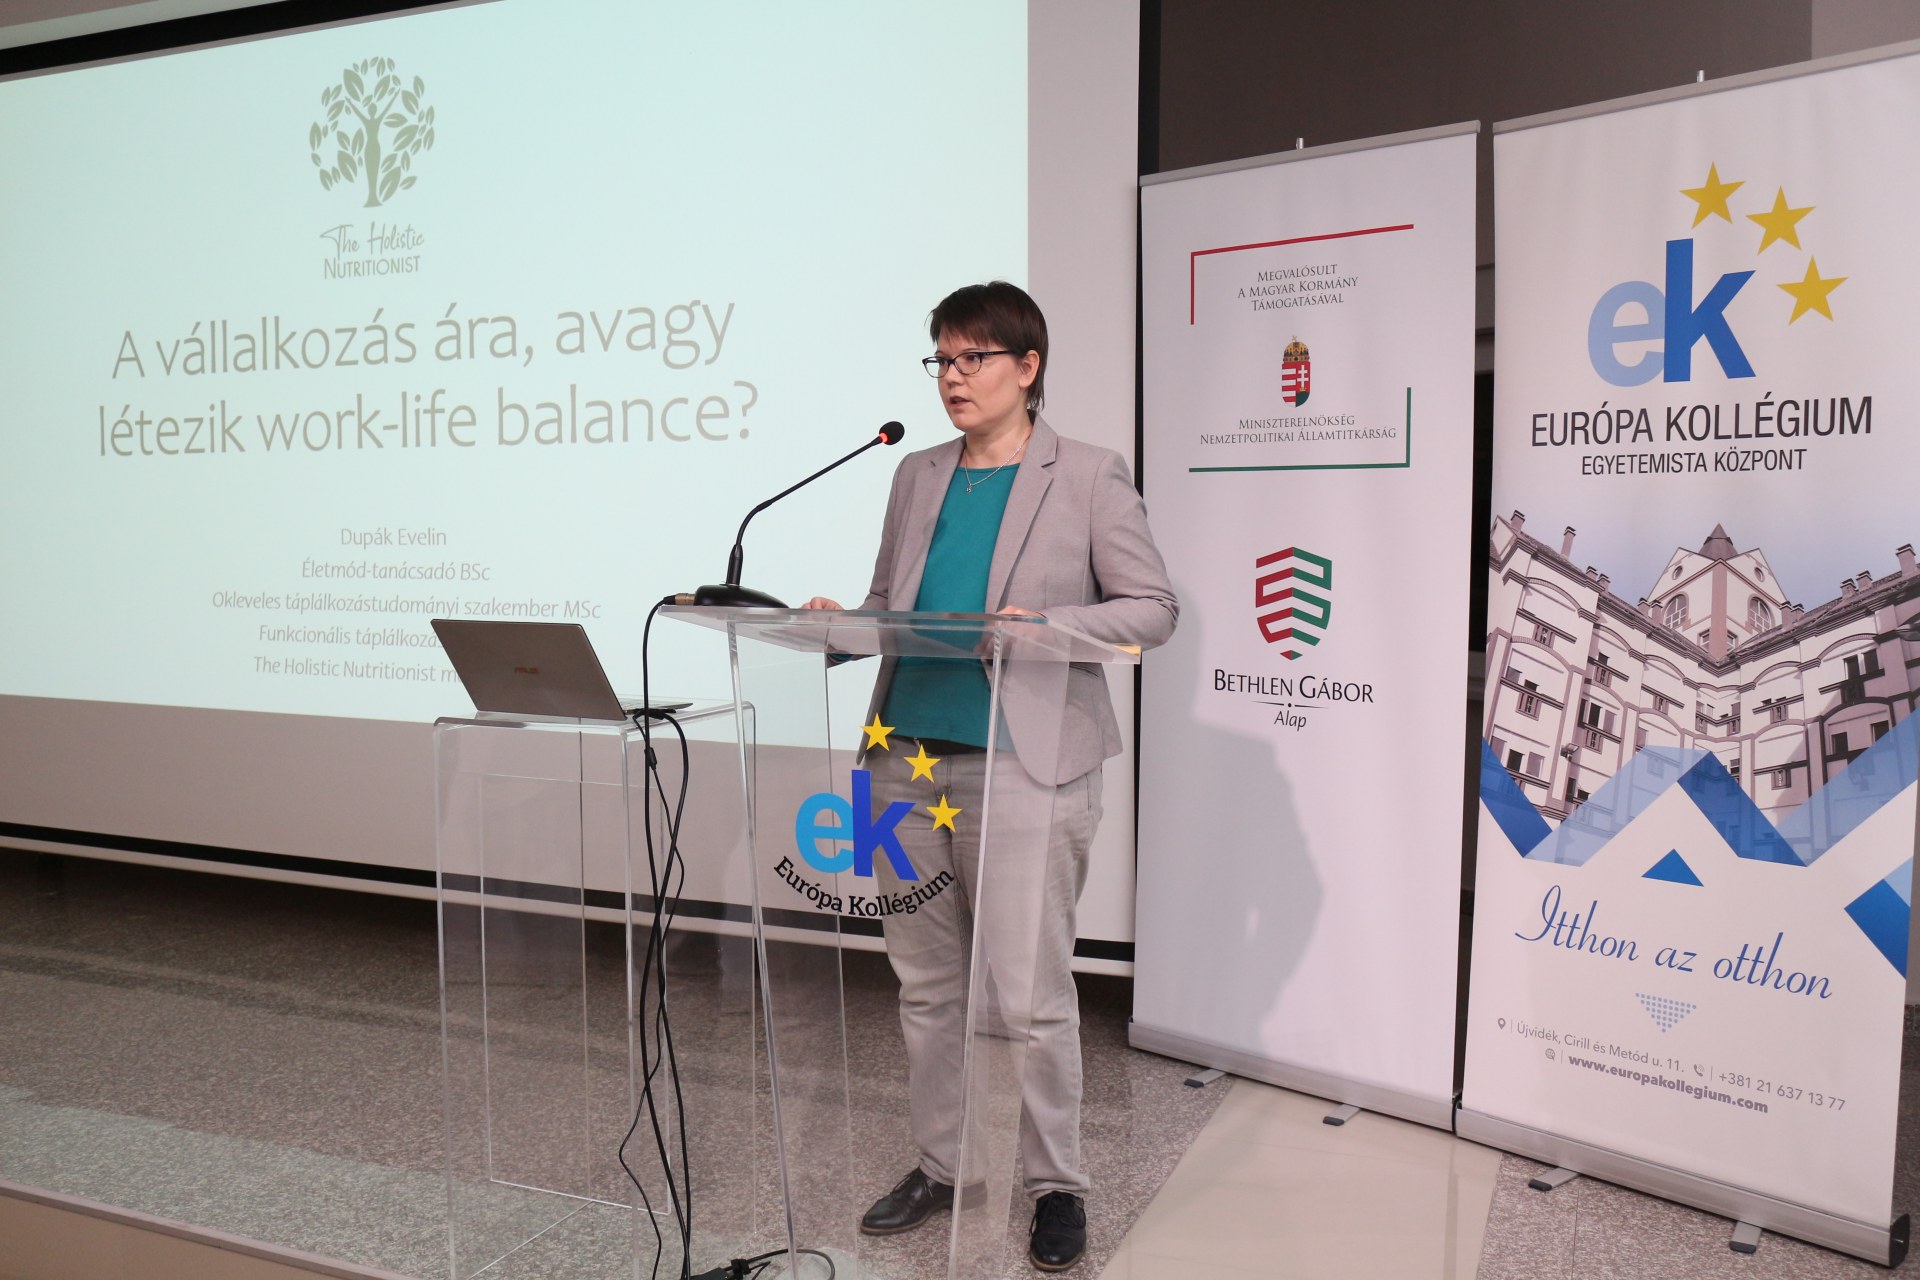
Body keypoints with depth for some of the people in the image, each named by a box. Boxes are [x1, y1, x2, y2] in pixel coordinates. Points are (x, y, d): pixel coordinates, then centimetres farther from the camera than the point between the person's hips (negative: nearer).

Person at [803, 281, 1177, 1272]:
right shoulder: (917, 477, 15)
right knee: (926, 985, 14)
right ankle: (938, 1165, 31)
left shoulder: (1088, 477, 0)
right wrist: (838, 622, -3)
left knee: (1031, 996, 1)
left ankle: (1057, 1186, 20)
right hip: (910, 758, 5)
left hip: (1023, 769, -5)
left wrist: (1047, 624, -17)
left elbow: (1152, 608, -2)